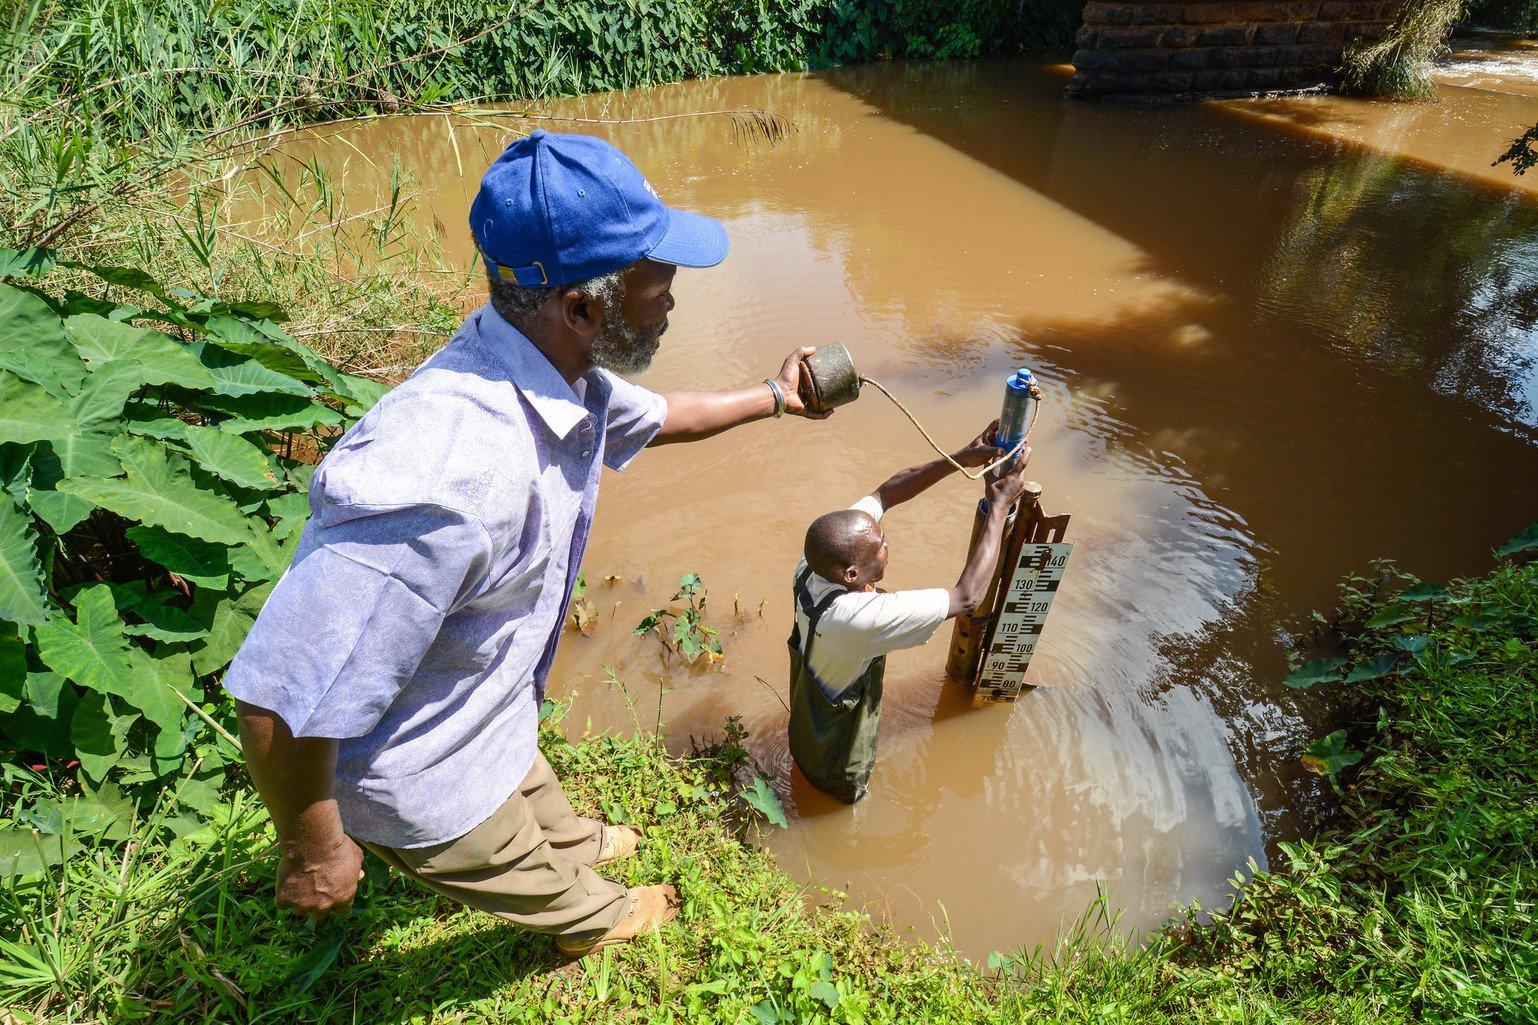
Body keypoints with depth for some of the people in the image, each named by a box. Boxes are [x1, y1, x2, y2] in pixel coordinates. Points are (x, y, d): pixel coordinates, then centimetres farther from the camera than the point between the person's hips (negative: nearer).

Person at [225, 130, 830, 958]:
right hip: (417, 772, -6)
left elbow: (655, 417, 10)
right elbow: (281, 702, -37)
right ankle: (595, 917, 58)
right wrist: (316, 849, -20)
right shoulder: (453, 470, -44)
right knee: (535, 879, 26)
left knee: (532, 795, 37)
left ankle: (576, 843, 69)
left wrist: (772, 397, 19)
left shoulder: (559, 374, -14)